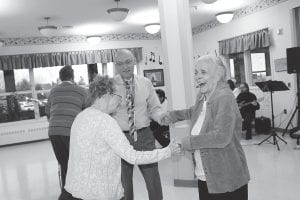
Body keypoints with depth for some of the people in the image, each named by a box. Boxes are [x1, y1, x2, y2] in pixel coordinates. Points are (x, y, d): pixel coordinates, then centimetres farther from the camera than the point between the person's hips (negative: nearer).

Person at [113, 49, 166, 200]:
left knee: (154, 182, 7)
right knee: (124, 184, 14)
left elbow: (154, 108, 8)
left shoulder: (145, 83, 2)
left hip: (144, 137, 2)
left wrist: (162, 117, -14)